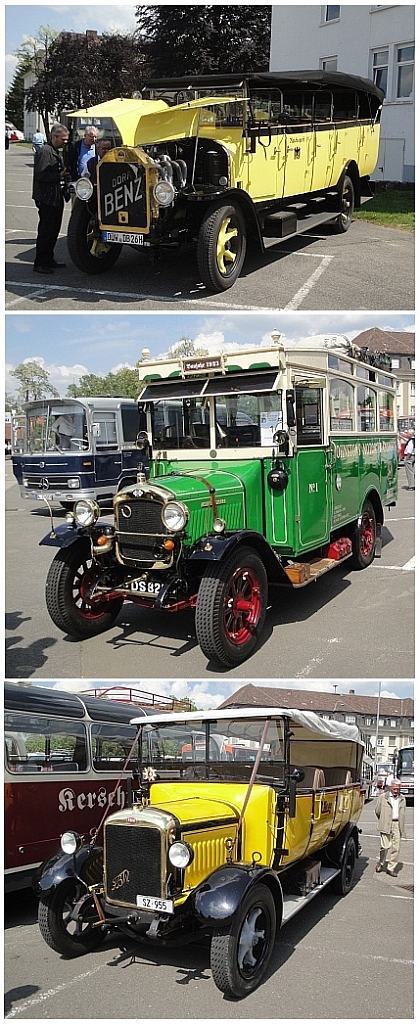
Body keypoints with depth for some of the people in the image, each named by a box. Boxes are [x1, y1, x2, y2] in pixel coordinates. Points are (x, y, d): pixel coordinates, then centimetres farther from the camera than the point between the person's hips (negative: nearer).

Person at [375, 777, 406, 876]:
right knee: (386, 846, -9)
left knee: (396, 847, 1)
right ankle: (381, 863, 16)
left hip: (397, 825, 4)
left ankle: (391, 868, 12)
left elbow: (402, 813, 18)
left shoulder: (402, 799, 11)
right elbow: (377, 811, 7)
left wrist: (402, 826, 15)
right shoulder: (383, 797, -2)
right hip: (386, 825, -3)